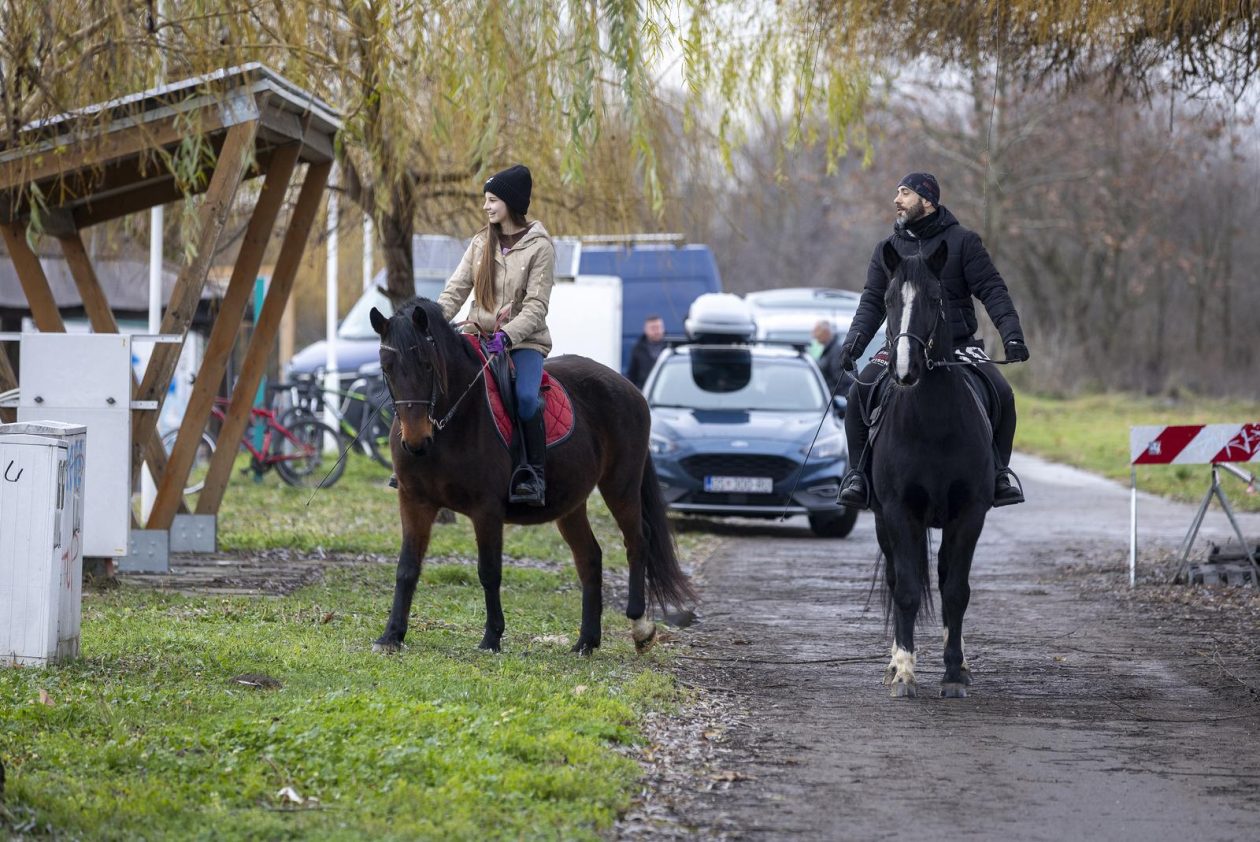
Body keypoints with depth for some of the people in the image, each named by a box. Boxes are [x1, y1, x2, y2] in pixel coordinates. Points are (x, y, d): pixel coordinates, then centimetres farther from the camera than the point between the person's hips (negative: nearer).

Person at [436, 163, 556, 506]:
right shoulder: (482, 243, 10)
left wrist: (507, 335, -25)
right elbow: (456, 289, 4)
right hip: (479, 333, 5)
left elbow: (536, 307, -11)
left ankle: (534, 474, -20)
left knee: (525, 396, -31)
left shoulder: (539, 246, -5)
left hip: (523, 337, -5)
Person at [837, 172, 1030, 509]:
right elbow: (872, 301, 11)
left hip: (958, 346, -2)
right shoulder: (887, 249, 11)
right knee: (859, 392, -21)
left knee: (1001, 395, -21)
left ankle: (999, 472, -3)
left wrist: (1012, 335, -16)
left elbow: (992, 291, -3)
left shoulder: (963, 242, 2)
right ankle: (859, 471, -7)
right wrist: (856, 339, -8)